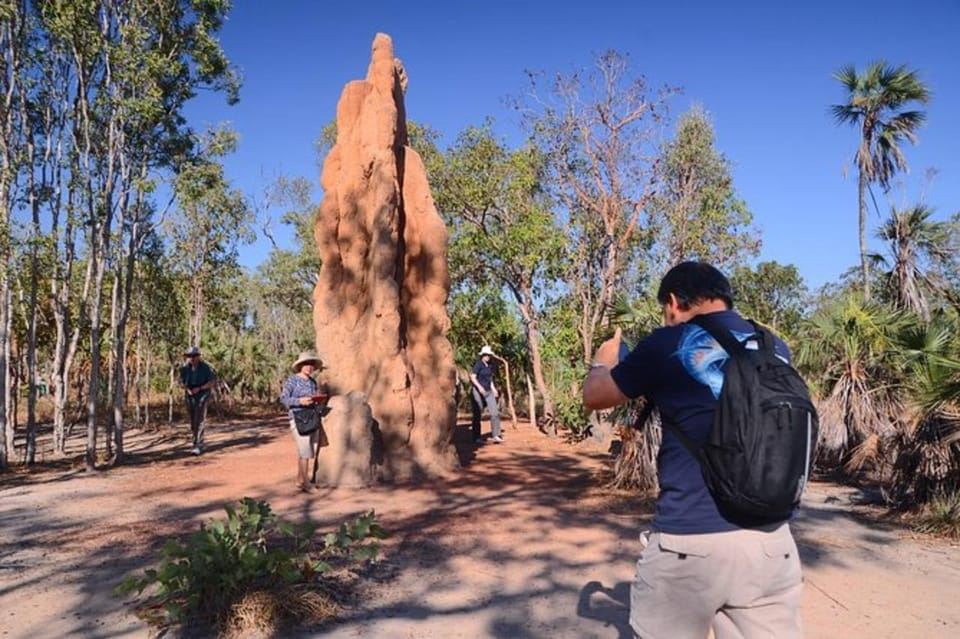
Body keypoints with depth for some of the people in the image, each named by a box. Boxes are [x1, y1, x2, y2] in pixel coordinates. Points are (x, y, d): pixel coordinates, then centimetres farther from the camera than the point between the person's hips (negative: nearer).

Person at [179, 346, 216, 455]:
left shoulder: (205, 367, -13)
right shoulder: (185, 368, -1)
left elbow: (213, 382, -11)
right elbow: (181, 382, 8)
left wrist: (199, 388, -21)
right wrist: (187, 389, -13)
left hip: (202, 396, -5)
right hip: (189, 397, 5)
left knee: (199, 421, -13)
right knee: (193, 422, 12)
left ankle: (198, 446, -12)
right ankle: (198, 442, 30)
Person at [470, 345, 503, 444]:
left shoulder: (490, 365, 12)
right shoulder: (478, 364, -11)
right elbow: (472, 377, -17)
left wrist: (493, 388, 12)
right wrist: (479, 387, -29)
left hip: (488, 392, 7)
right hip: (478, 391, -6)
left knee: (495, 412, -7)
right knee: (477, 414, 2)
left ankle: (496, 435, -7)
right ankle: (476, 437, 11)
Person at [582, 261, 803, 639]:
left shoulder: (669, 344, -7)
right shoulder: (776, 349, 7)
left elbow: (594, 396, 6)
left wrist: (604, 360, 27)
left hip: (690, 540, -4)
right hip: (772, 541, 4)